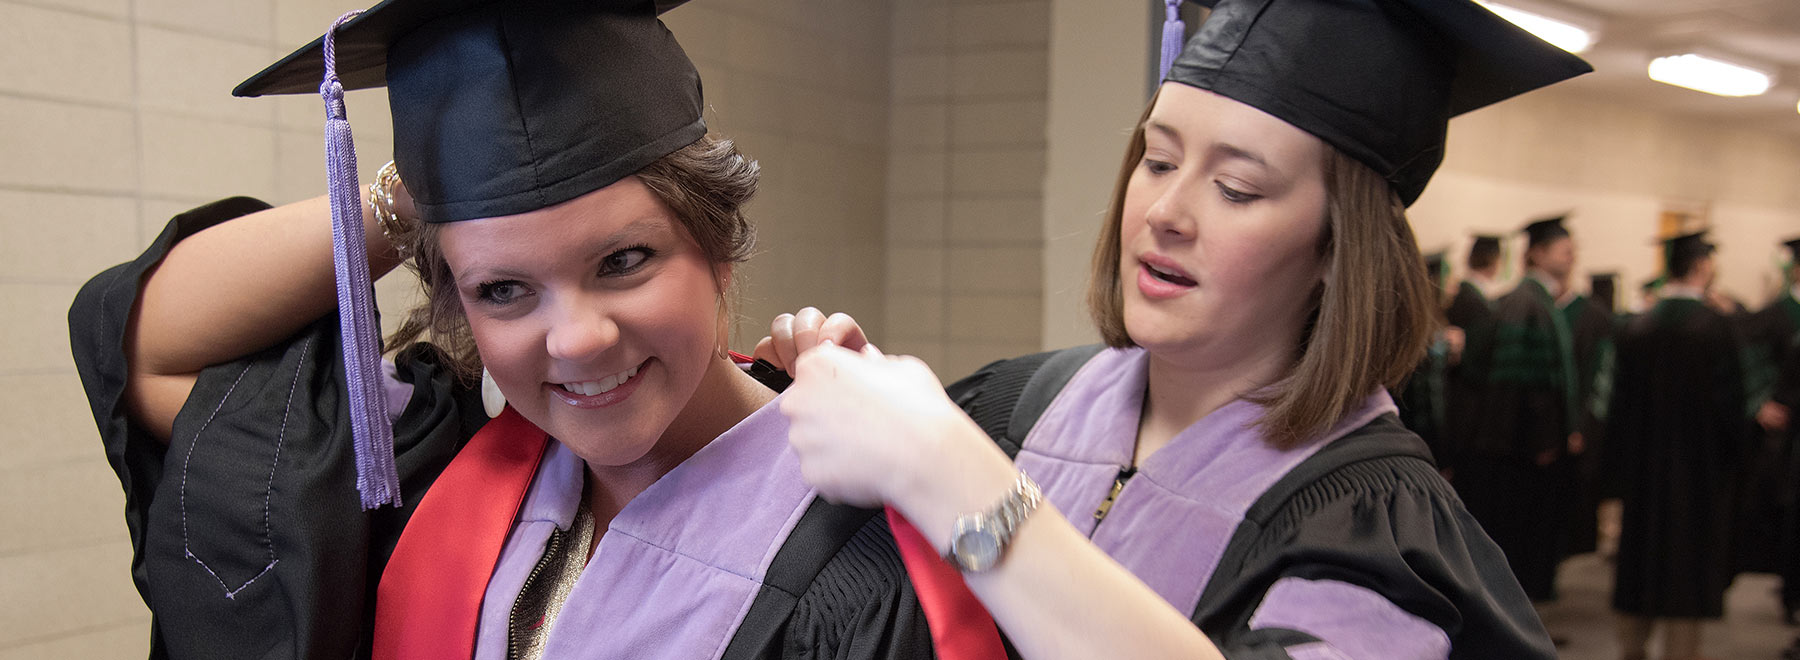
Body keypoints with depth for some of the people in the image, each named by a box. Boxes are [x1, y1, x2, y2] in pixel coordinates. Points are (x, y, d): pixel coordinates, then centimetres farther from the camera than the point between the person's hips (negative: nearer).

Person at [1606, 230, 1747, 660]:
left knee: (1640, 557, 14)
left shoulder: (1637, 327, 1)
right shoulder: (1713, 325, -14)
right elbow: (1728, 398, -12)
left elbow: (1621, 398, 5)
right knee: (1689, 562, 2)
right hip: (1701, 462, -5)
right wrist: (1731, 458, 0)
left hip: (1644, 462, 5)